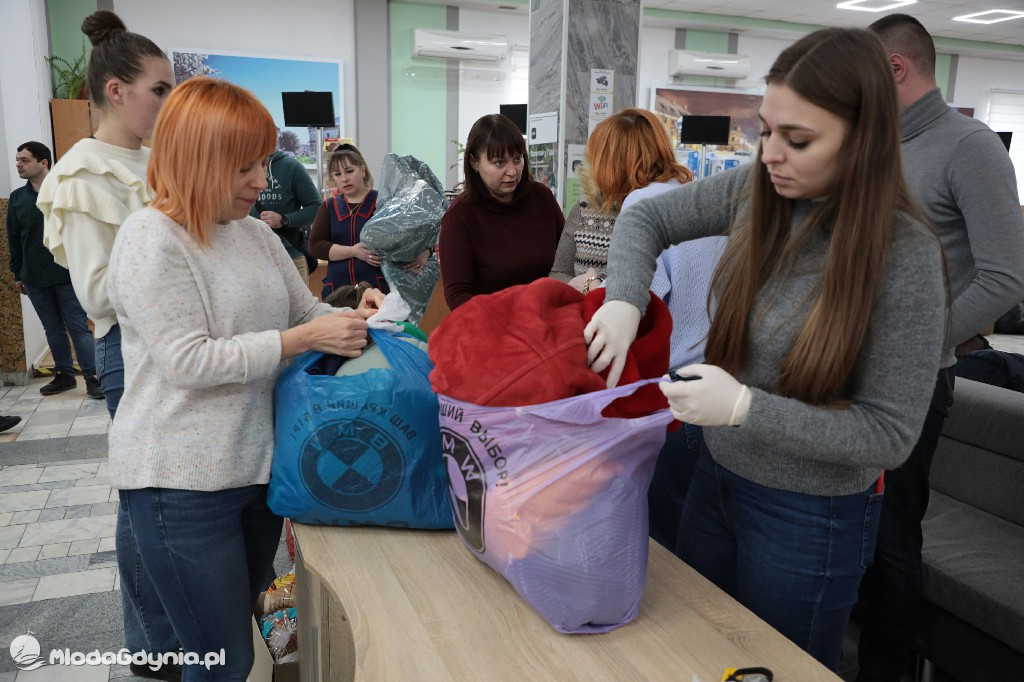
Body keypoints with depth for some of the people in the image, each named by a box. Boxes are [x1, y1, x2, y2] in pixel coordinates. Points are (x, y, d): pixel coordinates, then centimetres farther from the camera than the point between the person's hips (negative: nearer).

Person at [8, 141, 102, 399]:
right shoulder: (17, 197, 8)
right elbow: (13, 239, 13)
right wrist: (18, 274, 13)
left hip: (67, 274, -5)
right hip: (35, 278, 5)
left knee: (78, 327, -2)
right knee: (53, 329, 13)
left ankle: (92, 377, 2)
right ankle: (64, 374, 23)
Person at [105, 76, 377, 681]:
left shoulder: (257, 234, 8)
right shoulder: (152, 239, -14)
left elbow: (306, 310, 14)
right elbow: (189, 361, -20)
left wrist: (351, 320, -7)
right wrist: (304, 340, -24)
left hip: (258, 465, 7)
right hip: (186, 483, -7)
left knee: (241, 632, 22)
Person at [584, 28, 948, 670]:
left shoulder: (906, 255, -22)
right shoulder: (756, 191, -8)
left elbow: (890, 434, -20)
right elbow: (646, 218, 1)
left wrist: (746, 407, -31)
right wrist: (625, 303, -18)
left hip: (812, 517, -5)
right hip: (718, 475, 5)